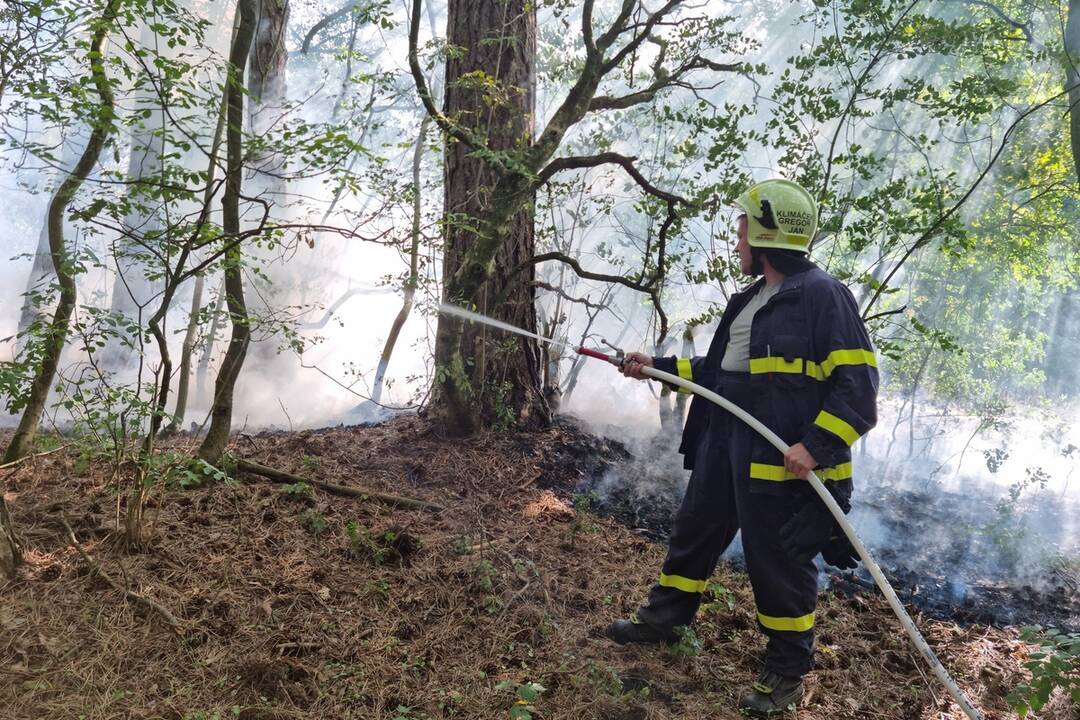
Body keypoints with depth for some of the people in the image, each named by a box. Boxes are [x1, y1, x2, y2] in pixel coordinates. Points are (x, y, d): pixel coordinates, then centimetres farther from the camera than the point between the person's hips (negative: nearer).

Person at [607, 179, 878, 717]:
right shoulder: (751, 299, 15)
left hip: (784, 461, -9)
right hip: (725, 448, 9)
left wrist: (816, 446, -26)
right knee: (694, 532, 20)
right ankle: (663, 618, 41)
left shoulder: (822, 294, -14)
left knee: (779, 562, 2)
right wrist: (660, 367, 22)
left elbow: (857, 382, -18)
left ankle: (786, 673, 21)